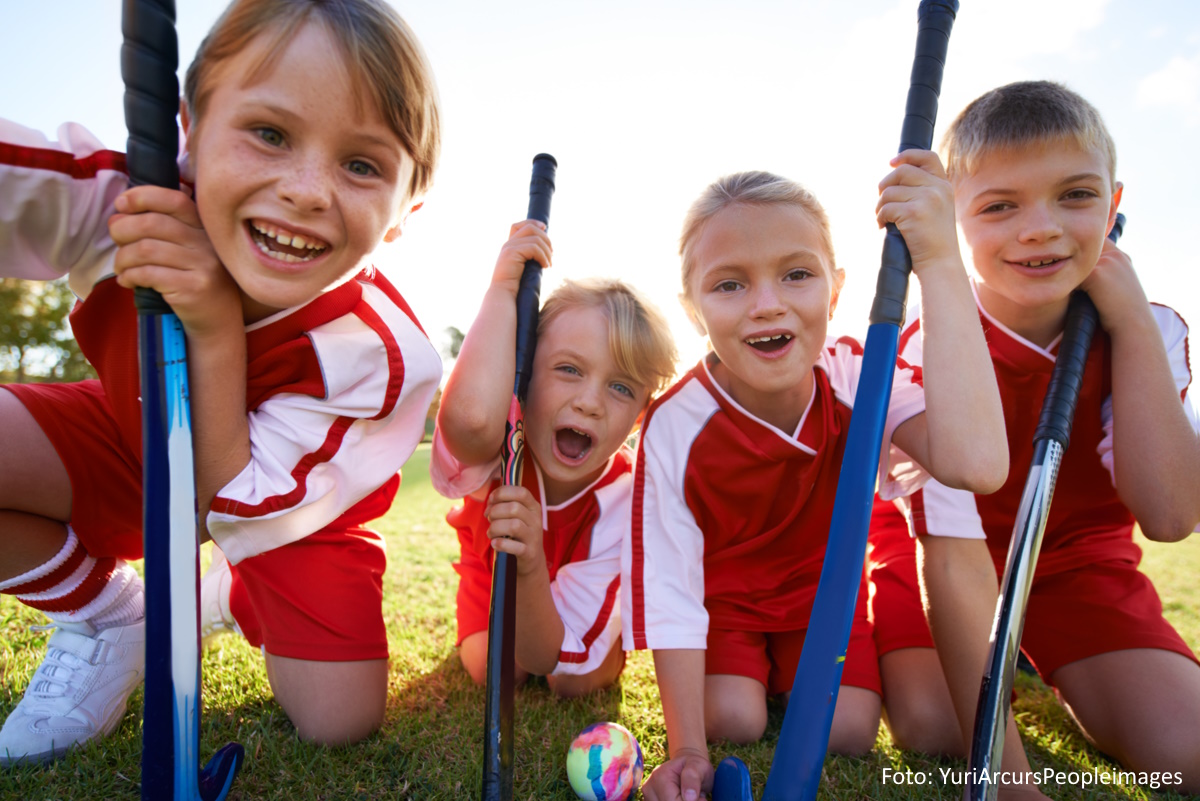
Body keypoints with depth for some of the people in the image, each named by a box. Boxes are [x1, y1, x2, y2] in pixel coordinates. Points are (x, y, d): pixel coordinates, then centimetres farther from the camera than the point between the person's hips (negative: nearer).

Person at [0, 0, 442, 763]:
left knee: (341, 720, -12)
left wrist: (217, 332, -42)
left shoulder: (380, 355, -36)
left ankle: (243, 603, 22)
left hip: (277, 509, -1)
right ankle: (105, 619, 3)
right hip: (137, 444, 2)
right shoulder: (122, 203, -29)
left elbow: (236, 521, -30)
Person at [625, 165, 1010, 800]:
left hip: (822, 585, 2)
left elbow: (974, 465, -48)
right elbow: (669, 591, -27)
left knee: (847, 734, -10)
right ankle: (743, 671, 18)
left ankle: (788, 675, 23)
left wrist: (939, 263, -47)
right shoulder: (676, 425, -31)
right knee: (733, 723, -17)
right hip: (721, 591, -1)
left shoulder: (859, 378, -27)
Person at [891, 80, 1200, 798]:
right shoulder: (931, 348, -27)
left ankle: (1052, 678, 16)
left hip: (1081, 558, 3)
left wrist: (1132, 326, -25)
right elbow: (956, 560, -29)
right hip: (950, 556, -2)